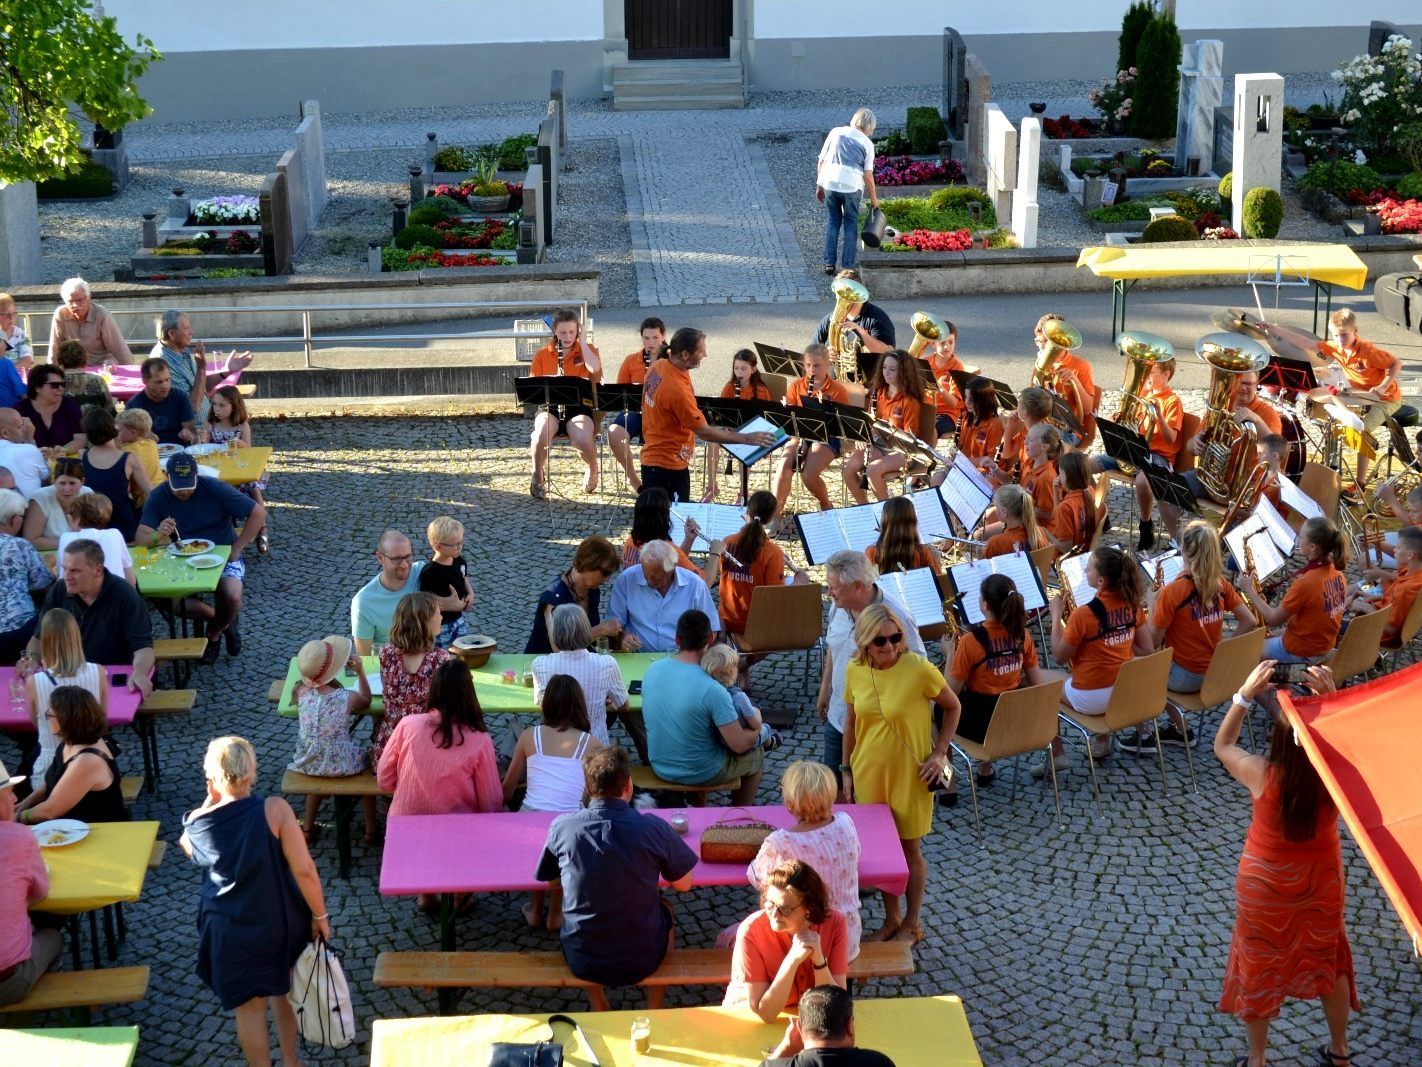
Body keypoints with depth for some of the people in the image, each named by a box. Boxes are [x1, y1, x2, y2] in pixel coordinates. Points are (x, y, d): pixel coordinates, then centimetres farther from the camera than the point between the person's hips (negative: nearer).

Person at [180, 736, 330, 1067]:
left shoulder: (198, 823, -15)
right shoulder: (274, 810, -22)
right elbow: (304, 870, -21)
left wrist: (210, 800, -2)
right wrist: (319, 915, -7)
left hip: (231, 932, -1)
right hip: (281, 921, 1)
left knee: (250, 1008, 16)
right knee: (283, 991, 27)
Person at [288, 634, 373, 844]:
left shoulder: (302, 692, -15)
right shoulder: (347, 698, -22)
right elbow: (366, 701, 2)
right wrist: (360, 672, -4)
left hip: (308, 764, 3)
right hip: (341, 764, -3)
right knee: (366, 759, 29)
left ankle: (308, 828, 43)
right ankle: (370, 828, 35)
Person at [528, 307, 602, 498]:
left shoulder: (587, 350, 7)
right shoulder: (542, 355, 8)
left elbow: (594, 368, -16)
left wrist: (581, 340, -7)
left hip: (579, 408, -1)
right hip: (550, 407, 1)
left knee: (583, 439, -34)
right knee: (542, 433, -36)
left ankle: (592, 471, 1)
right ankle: (537, 476, -10)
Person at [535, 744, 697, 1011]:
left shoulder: (561, 827, -14)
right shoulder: (653, 828, -17)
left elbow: (547, 879, 4)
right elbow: (684, 884, -3)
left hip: (580, 962, 1)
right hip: (642, 961, -1)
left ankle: (598, 1008, 45)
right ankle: (654, 1012, 42)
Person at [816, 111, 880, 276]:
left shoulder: (836, 132, 7)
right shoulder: (867, 143, 2)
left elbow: (821, 161, 7)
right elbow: (868, 175, -1)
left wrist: (819, 185, 15)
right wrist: (874, 198, 10)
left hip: (830, 183, 2)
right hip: (852, 186, -2)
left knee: (832, 223, 17)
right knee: (850, 225, 11)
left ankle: (829, 263, 14)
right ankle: (847, 266, 10)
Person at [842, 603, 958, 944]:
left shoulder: (918, 669, -19)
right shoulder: (855, 671, -6)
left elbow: (952, 707, -5)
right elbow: (851, 722, 7)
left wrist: (939, 753, -9)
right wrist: (847, 770, 8)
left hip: (909, 774, -4)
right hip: (869, 772, 4)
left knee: (909, 848, 10)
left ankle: (911, 925, 27)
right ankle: (891, 920, 33)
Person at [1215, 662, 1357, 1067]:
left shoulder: (1262, 775, -31)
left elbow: (1222, 745, -10)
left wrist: (1245, 695, -20)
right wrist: (1331, 698, -18)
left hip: (1265, 884, -2)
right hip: (1321, 880, 2)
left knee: (1258, 969, 20)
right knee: (1328, 961, 26)